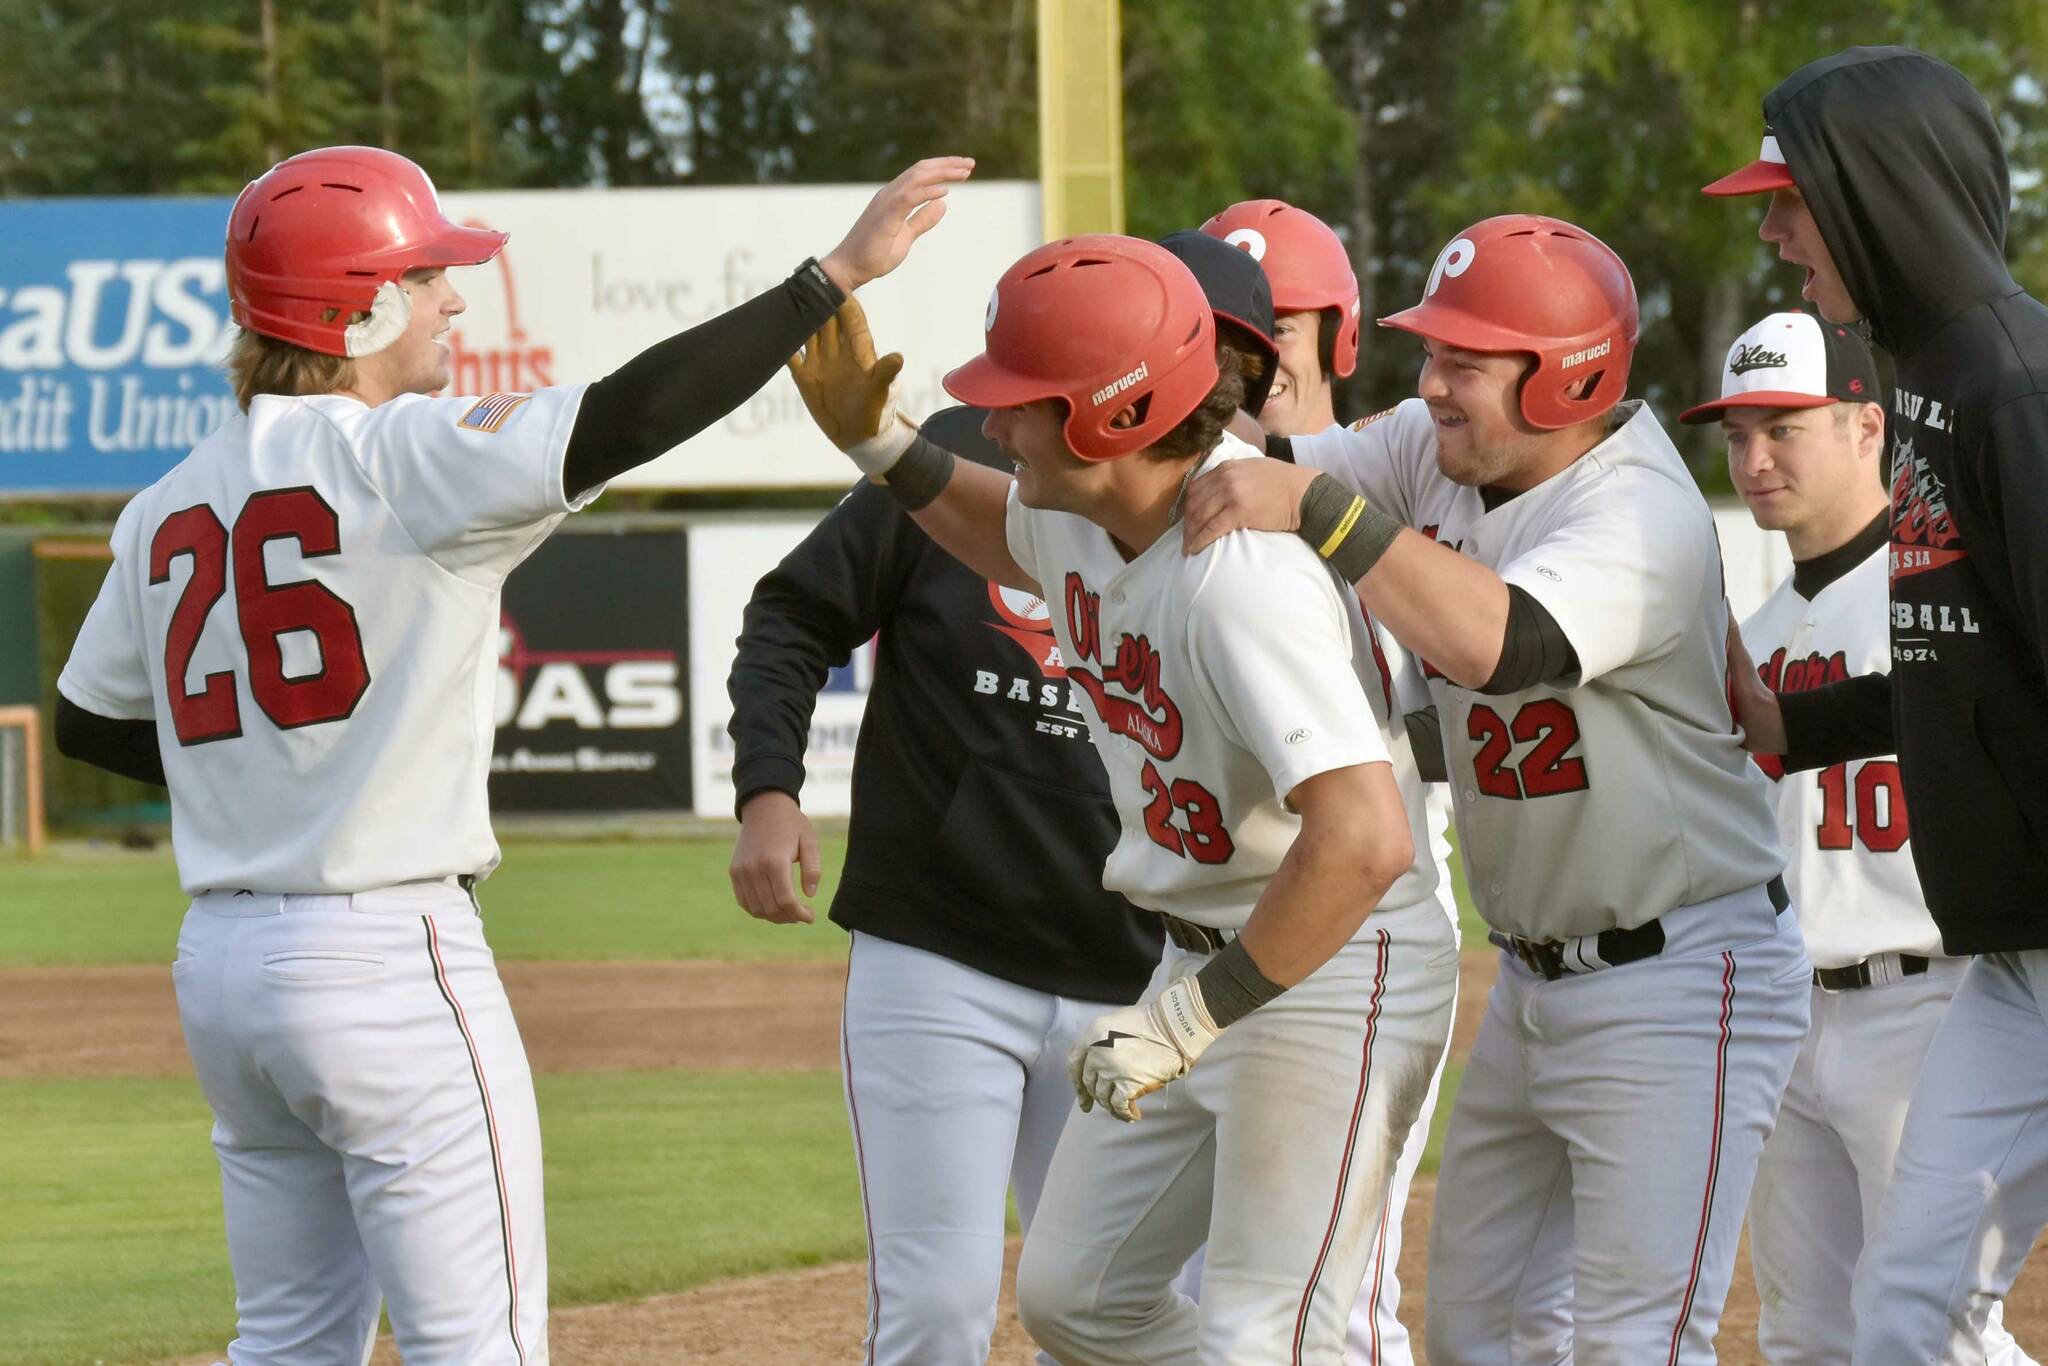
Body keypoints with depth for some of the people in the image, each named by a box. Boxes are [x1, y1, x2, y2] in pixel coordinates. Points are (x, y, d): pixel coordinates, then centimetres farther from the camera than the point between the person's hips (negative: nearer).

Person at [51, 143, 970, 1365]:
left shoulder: (167, 511, 10)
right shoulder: (402, 456, -12)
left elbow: (90, 724, 19)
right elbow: (620, 421, -23)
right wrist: (837, 273, -20)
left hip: (219, 964, 8)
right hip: (388, 949, -8)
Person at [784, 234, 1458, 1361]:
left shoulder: (1244, 575, -31)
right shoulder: (1077, 506, -2)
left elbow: (1365, 842, -40)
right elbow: (1010, 543, 28)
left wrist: (1191, 1017, -34)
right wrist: (874, 439, 12)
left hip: (1336, 974, -10)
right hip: (1199, 963, 10)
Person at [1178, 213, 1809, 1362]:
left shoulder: (1643, 516, -24)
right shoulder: (1439, 450, 2)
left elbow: (1496, 642, -40)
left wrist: (1315, 505, -40)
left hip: (1679, 984, -9)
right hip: (1535, 982, 9)